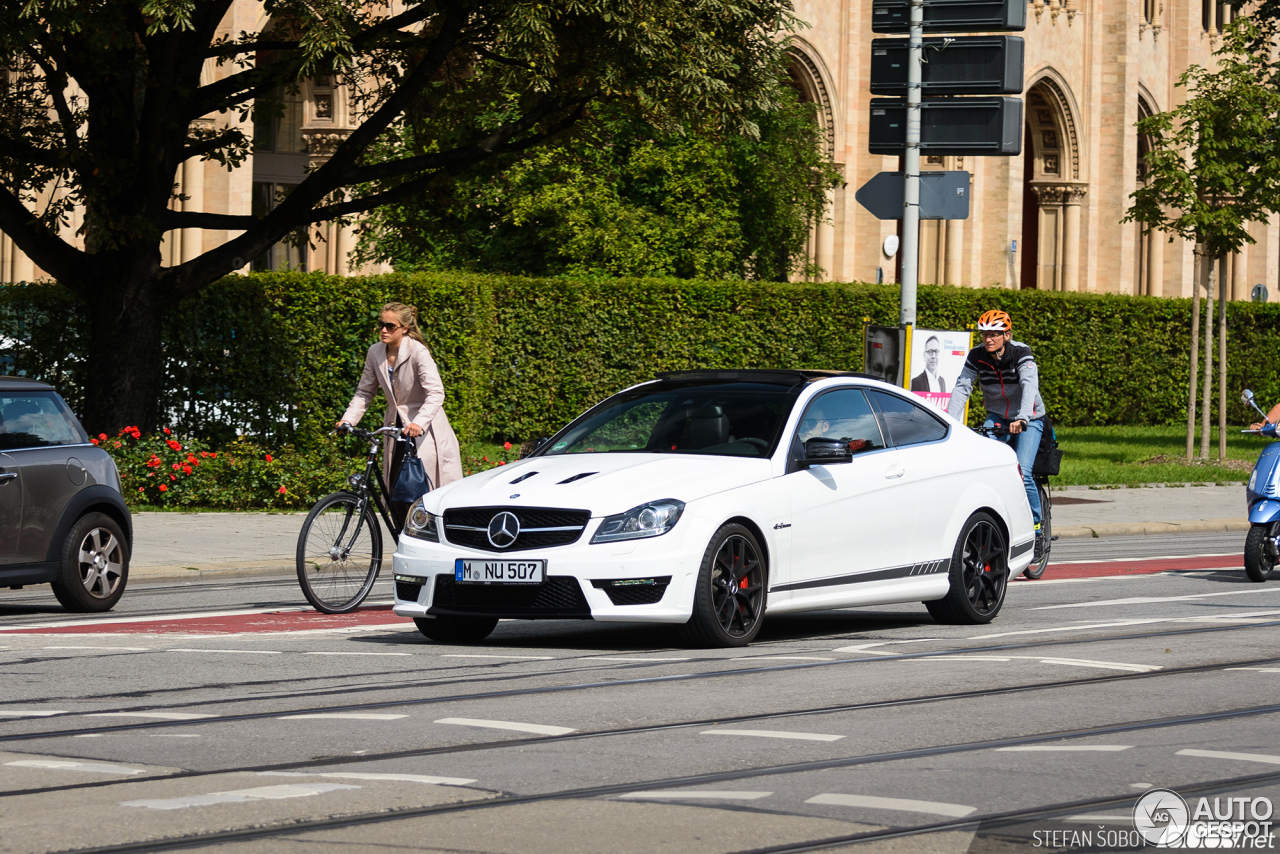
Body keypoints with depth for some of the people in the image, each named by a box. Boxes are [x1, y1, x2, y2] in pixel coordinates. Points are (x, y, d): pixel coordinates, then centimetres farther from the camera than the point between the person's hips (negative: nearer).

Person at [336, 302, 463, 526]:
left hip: (423, 430, -6)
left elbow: (436, 393, -27)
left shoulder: (418, 352, -17)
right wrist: (348, 419, -7)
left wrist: (419, 423, -43)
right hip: (396, 428, 6)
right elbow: (364, 392, 9)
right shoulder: (375, 353, 1)